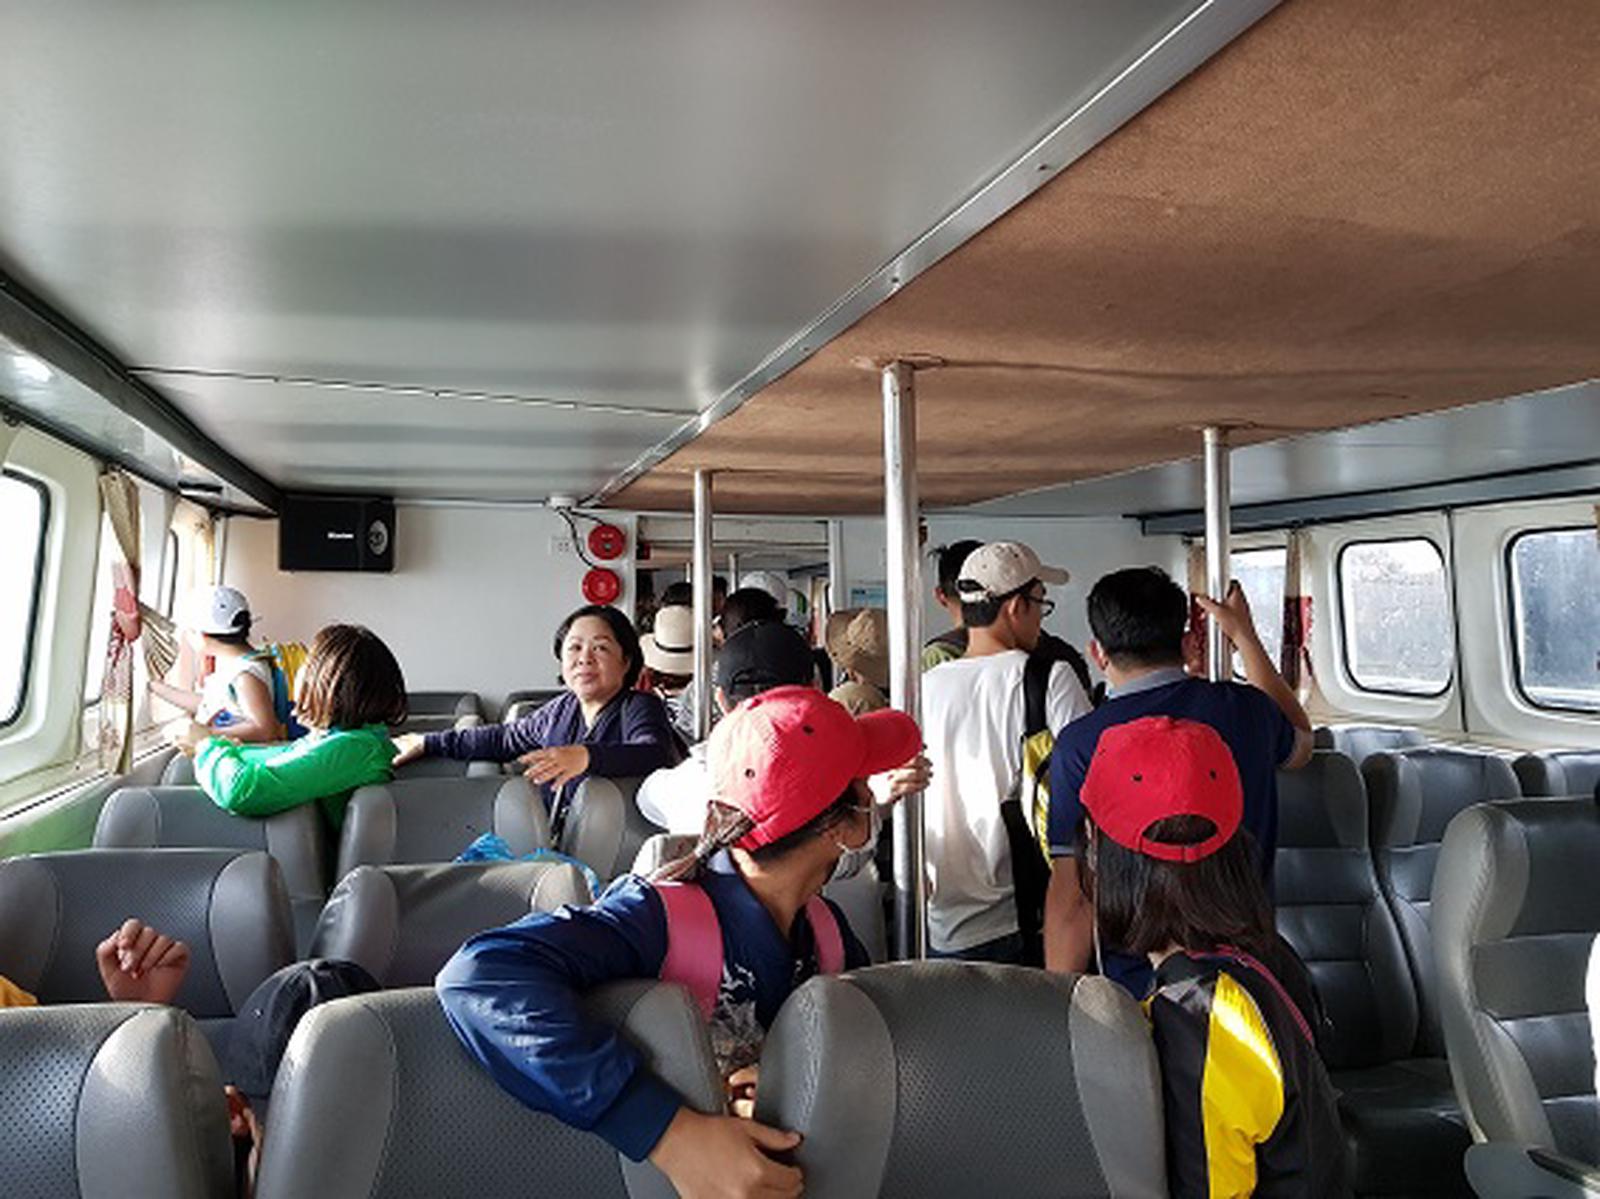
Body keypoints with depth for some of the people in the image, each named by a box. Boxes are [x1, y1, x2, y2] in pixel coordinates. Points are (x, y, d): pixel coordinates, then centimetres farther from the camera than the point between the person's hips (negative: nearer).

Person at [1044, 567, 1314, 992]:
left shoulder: (1081, 744, -16)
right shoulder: (1245, 708, -3)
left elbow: (1072, 899, -16)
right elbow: (1301, 743, 24)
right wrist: (1245, 637, 28)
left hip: (1136, 984, -4)